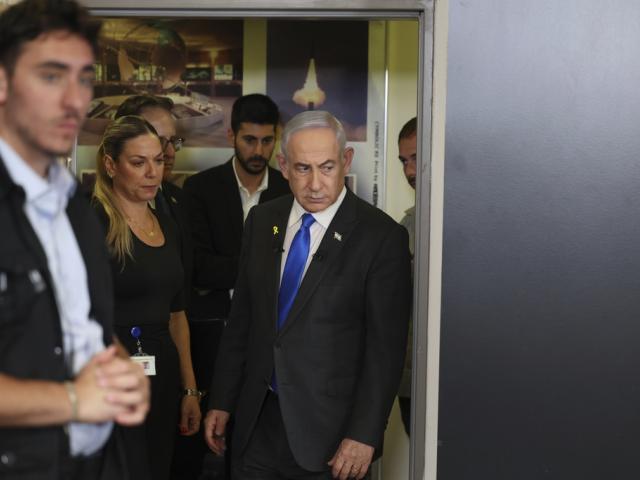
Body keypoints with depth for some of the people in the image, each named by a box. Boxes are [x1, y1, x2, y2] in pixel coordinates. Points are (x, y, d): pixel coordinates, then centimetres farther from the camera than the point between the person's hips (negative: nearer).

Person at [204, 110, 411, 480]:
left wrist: (365, 435, -14)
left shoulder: (382, 236, -10)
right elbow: (241, 318, 11)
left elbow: (386, 347, -10)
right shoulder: (262, 221, 7)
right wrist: (222, 402, 10)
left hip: (329, 430, -4)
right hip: (257, 422, 4)